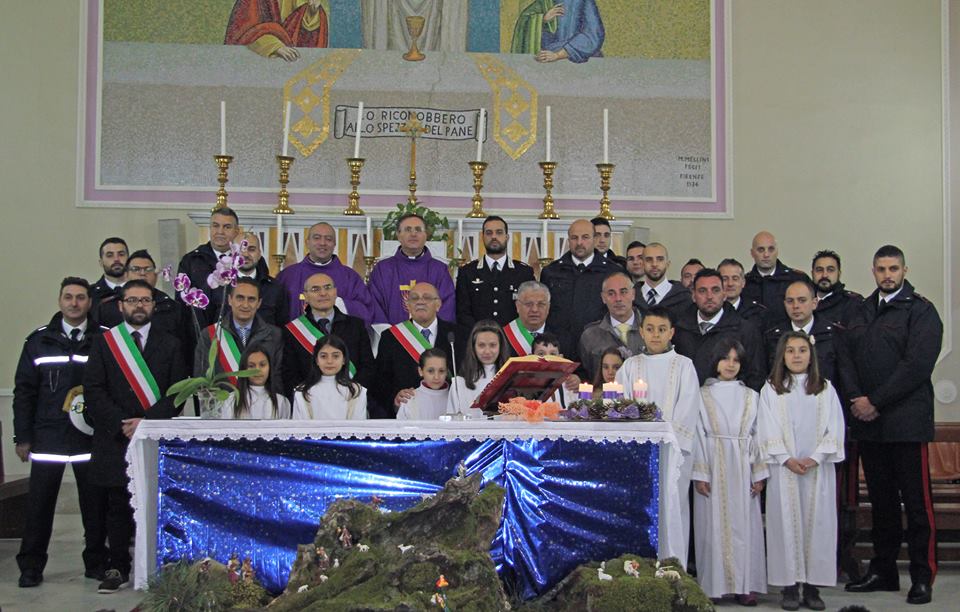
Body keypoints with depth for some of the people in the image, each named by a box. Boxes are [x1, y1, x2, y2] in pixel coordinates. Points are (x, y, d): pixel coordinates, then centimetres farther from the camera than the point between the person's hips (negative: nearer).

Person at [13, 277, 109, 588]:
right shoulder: (39, 340, 8)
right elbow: (24, 391, 8)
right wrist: (22, 436, 3)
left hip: (91, 437, -1)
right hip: (47, 436, 1)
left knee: (94, 501, 5)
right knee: (39, 502, 2)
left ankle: (96, 562, 17)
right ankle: (30, 567, 13)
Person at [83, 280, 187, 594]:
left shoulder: (170, 345, 10)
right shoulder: (102, 342, 10)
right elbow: (93, 390, 2)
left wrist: (148, 421, -9)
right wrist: (120, 424, -9)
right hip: (114, 439, 0)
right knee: (118, 506, 3)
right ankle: (118, 568, 11)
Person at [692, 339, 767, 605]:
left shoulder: (751, 396, 11)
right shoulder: (703, 395, 4)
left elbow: (758, 436, 7)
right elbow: (698, 436, 0)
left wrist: (759, 474, -1)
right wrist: (699, 474, -8)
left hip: (743, 469, 2)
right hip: (713, 468, -2)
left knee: (744, 524, 1)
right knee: (713, 525, -1)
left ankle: (745, 585, 5)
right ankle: (713, 585, 3)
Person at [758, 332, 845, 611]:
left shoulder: (825, 389, 9)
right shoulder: (771, 389, 6)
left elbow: (834, 429, 2)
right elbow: (768, 431, 0)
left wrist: (815, 458, -10)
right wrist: (788, 460, -12)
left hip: (819, 468, 1)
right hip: (784, 469, -1)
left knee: (817, 523, 0)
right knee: (786, 522, -2)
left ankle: (813, 586, 6)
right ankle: (789, 586, 3)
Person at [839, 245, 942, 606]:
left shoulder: (921, 311, -2)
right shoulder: (861, 312, 17)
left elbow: (917, 365, -12)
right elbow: (845, 357, 11)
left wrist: (876, 402, -14)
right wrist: (856, 398, -6)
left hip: (906, 422, -5)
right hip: (868, 423, 6)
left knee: (916, 501, -2)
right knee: (881, 500, 12)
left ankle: (923, 578, 5)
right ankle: (883, 571, 20)